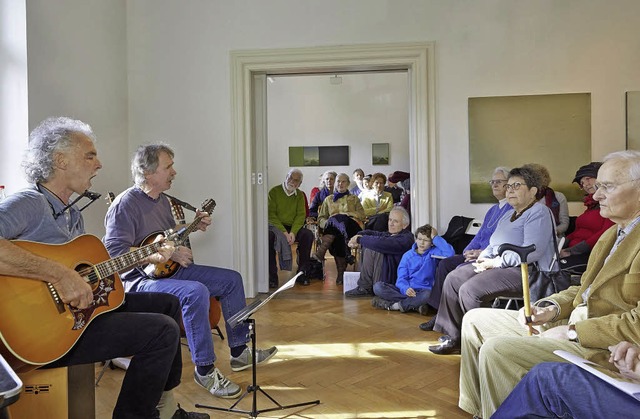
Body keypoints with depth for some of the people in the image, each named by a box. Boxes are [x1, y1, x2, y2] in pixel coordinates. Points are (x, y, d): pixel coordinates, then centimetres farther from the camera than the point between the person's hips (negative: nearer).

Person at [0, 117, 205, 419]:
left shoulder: (73, 215, 15)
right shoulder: (29, 204, -17)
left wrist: (148, 257, 18)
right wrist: (58, 274, -35)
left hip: (85, 306, 11)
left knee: (168, 303, 15)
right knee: (163, 330, -19)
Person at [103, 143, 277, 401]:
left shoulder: (162, 200, 12)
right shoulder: (126, 204, -16)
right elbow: (115, 250, -25)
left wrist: (193, 226, 6)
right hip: (140, 279, -10)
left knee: (231, 279, 4)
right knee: (196, 292, -36)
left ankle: (239, 352, 12)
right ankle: (205, 370, -21)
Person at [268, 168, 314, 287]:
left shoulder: (300, 195, 10)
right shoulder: (274, 191, -2)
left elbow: (301, 215, 1)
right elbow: (271, 215, -9)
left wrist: (293, 232, -18)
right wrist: (284, 232, -20)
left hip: (293, 227, 3)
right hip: (276, 226, -3)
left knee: (308, 235, -25)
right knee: (269, 236, -36)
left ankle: (301, 272, -13)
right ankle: (272, 276, -25)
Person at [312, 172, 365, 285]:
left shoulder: (354, 199, 28)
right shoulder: (328, 199, 30)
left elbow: (362, 216, 11)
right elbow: (320, 219, 19)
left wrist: (344, 214, -4)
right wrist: (328, 223, -5)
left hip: (352, 227, -1)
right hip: (333, 229, 1)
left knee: (336, 219, -36)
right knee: (338, 237, -38)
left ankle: (321, 250, -45)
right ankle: (341, 271, -44)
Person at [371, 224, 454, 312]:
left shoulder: (433, 252, 4)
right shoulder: (407, 255, 9)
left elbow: (449, 253, -18)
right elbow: (401, 278, 0)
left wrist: (435, 237, -7)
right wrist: (406, 288, -23)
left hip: (423, 290, -3)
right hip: (406, 290, 3)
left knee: (428, 294, -40)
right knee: (378, 286, -20)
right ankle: (415, 305, -25)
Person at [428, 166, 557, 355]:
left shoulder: (539, 213, -9)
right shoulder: (509, 215, 23)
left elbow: (531, 252, -22)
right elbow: (494, 245, 26)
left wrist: (496, 262, -18)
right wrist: (484, 257, 3)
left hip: (522, 271, -10)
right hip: (496, 265, 10)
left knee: (470, 289, -26)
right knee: (453, 279, -3)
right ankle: (453, 337, 0)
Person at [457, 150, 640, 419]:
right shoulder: (611, 234, 16)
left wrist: (573, 332, -19)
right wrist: (552, 307, 1)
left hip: (607, 347, -10)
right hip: (572, 324, 10)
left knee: (496, 349, -26)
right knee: (475, 319, 7)